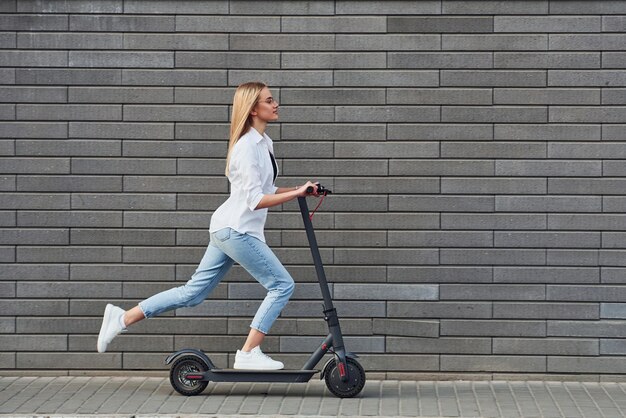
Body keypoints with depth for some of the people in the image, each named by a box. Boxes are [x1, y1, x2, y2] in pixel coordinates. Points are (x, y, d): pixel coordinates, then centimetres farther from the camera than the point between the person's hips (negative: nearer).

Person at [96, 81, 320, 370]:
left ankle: (123, 318, 15)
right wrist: (296, 194, -21)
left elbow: (265, 191, 20)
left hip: (227, 229, 10)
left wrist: (299, 191, 8)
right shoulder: (247, 147, -16)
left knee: (193, 292, 11)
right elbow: (255, 200, -20)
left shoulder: (263, 143, 15)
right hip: (237, 229, -10)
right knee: (282, 285, -5)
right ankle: (248, 354, -2)